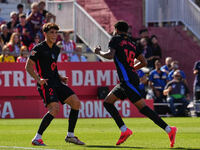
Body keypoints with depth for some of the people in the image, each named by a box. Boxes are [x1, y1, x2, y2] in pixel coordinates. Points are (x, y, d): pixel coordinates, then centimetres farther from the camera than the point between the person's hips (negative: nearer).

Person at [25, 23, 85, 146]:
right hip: (46, 84, -8)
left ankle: (70, 135, 8)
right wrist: (39, 79, -18)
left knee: (76, 103, -1)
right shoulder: (39, 48, -6)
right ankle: (37, 138, -16)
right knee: (55, 108, -24)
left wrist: (60, 78, 14)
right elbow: (28, 66, -6)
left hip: (57, 83, 8)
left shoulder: (56, 49, 17)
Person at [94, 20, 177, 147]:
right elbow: (144, 62, 19)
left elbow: (110, 55, -16)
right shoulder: (131, 44, 20)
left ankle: (169, 130, -20)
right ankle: (124, 130, 4)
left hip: (128, 80, -9)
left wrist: (99, 52, 2)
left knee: (142, 107, -14)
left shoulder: (116, 40, 0)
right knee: (107, 102, 13)